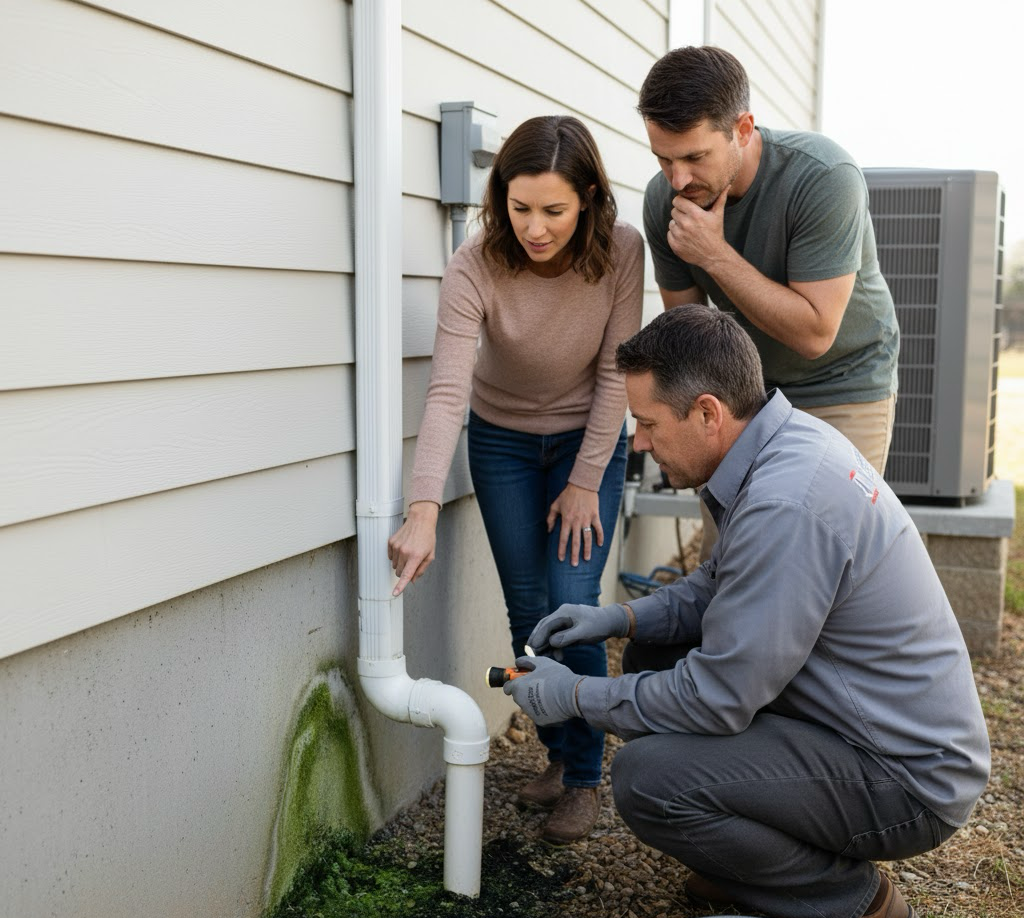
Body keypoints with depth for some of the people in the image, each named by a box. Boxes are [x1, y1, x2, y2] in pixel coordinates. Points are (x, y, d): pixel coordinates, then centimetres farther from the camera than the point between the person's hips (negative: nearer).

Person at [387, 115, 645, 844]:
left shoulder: (621, 252, -23)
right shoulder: (474, 267, -26)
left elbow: (616, 374, -16)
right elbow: (447, 392, -34)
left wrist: (585, 483, -15)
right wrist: (424, 511, -44)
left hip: (589, 438, -1)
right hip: (502, 440, 1)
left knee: (572, 606, -10)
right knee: (528, 611, 3)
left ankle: (584, 777, 8)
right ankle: (558, 752, 26)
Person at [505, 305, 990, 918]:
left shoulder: (786, 506, -31)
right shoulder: (789, 439, 1)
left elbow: (717, 699, -25)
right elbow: (726, 584, 16)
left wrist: (575, 696, -12)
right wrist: (622, 617, 3)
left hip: (909, 778, -10)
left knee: (646, 779, -22)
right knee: (654, 653, 11)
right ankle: (762, 861, 18)